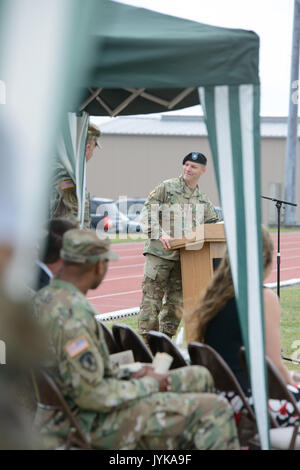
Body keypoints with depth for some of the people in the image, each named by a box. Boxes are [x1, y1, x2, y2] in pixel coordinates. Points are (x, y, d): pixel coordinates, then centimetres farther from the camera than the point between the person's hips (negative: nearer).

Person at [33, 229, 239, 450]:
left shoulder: (45, 297, 5)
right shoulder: (71, 316, -27)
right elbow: (91, 395, -27)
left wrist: (129, 376, 6)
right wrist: (148, 385, -12)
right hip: (91, 422, -10)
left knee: (199, 377, 17)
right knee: (213, 409, -13)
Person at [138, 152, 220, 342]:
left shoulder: (203, 200, 16)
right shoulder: (167, 187, 1)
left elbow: (214, 225, 21)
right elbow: (148, 212, -5)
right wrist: (160, 234, -18)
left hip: (185, 255, 5)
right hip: (160, 253, -5)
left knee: (176, 301, 8)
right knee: (152, 297, -7)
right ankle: (145, 339, -3)